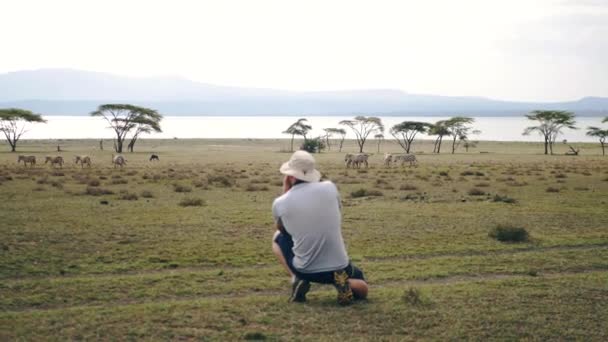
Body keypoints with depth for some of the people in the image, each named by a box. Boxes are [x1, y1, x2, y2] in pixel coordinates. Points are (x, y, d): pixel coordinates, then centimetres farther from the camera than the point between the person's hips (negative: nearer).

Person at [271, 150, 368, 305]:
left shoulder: (279, 203, -8)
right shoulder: (329, 188, -5)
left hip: (305, 270, 0)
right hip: (339, 266, 1)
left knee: (278, 237, 26)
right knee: (361, 289, 31)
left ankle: (298, 280, 4)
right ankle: (344, 283, -5)